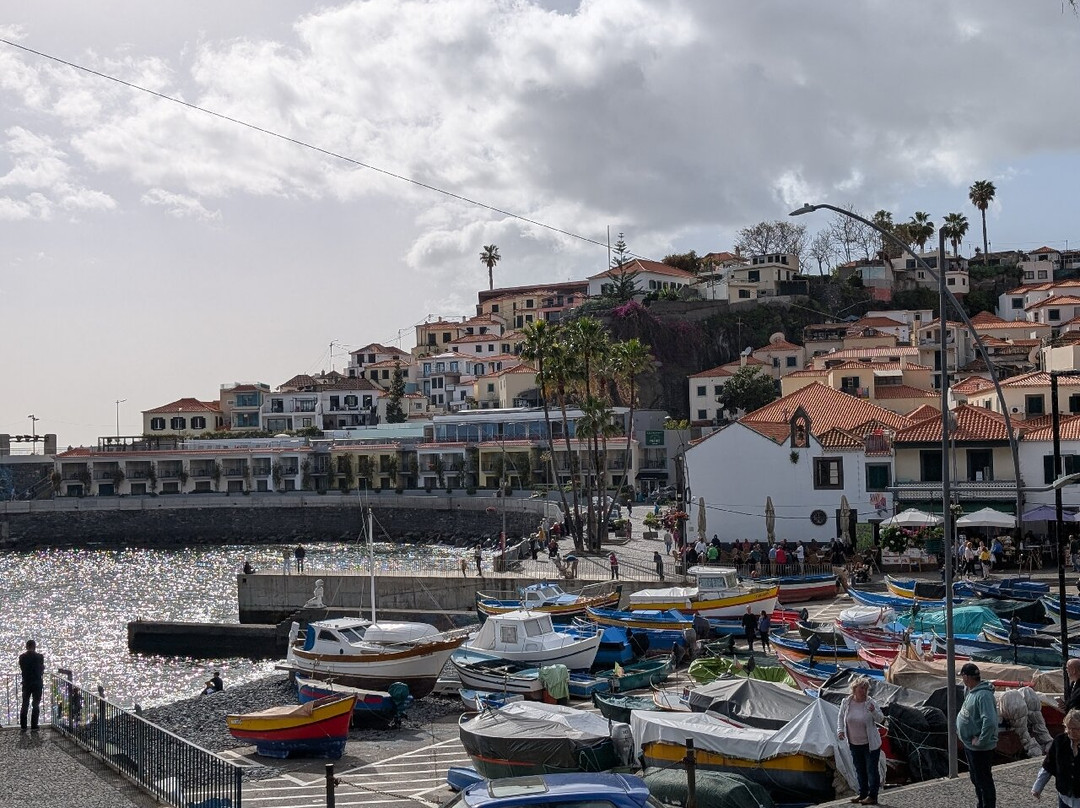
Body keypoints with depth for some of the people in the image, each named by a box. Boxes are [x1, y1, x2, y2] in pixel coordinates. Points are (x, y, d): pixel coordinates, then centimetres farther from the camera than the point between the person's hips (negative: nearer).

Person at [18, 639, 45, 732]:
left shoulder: (22, 657, -4)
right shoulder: (39, 657, -10)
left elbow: (21, 669, 5)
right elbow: (42, 670, -2)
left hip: (26, 683, 2)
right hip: (37, 683, -2)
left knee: (25, 705, 11)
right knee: (36, 705, 4)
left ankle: (23, 726, 9)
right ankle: (34, 726, 1)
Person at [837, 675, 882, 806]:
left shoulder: (871, 703, -13)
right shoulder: (846, 702, -5)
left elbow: (879, 719, -8)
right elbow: (840, 717, 8)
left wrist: (874, 711, -29)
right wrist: (840, 730, -6)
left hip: (870, 744, -4)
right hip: (854, 744, 4)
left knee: (871, 769, -2)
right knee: (860, 770, 15)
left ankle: (872, 796, 5)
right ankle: (862, 794, 28)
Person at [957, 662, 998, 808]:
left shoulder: (983, 695, -27)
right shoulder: (970, 691, 4)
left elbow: (990, 721, -35)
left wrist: (980, 741, -27)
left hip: (980, 747, -10)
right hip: (969, 744, 10)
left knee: (984, 780, 2)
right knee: (975, 779, 23)